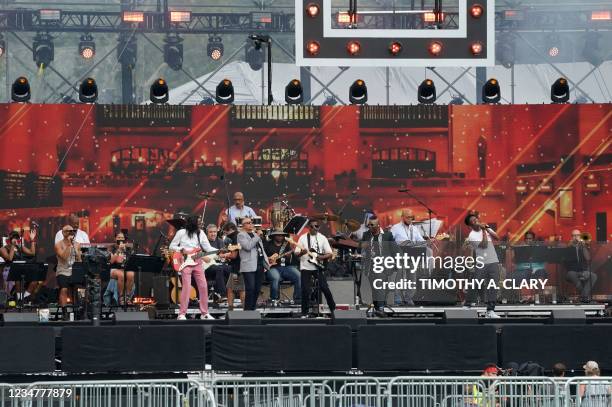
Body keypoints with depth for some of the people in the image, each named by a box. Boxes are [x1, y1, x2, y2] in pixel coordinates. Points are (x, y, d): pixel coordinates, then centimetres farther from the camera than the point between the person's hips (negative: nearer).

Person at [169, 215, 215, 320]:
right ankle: (182, 314, -5)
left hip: (197, 263, 5)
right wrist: (182, 250, -13)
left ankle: (204, 313, 10)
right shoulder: (181, 233, -4)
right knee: (187, 287, -11)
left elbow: (208, 248, 4)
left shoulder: (200, 233, 8)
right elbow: (172, 246, 2)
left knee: (203, 286, 1)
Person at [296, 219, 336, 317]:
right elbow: (297, 253, 1)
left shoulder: (322, 238, 4)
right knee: (306, 290, -4)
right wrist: (302, 252, -21)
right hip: (305, 267, 0)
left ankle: (333, 309, 8)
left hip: (318, 267, 0)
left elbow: (329, 254, 3)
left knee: (325, 288, -7)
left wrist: (321, 257, -16)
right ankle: (304, 313, 7)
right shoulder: (303, 238, 3)